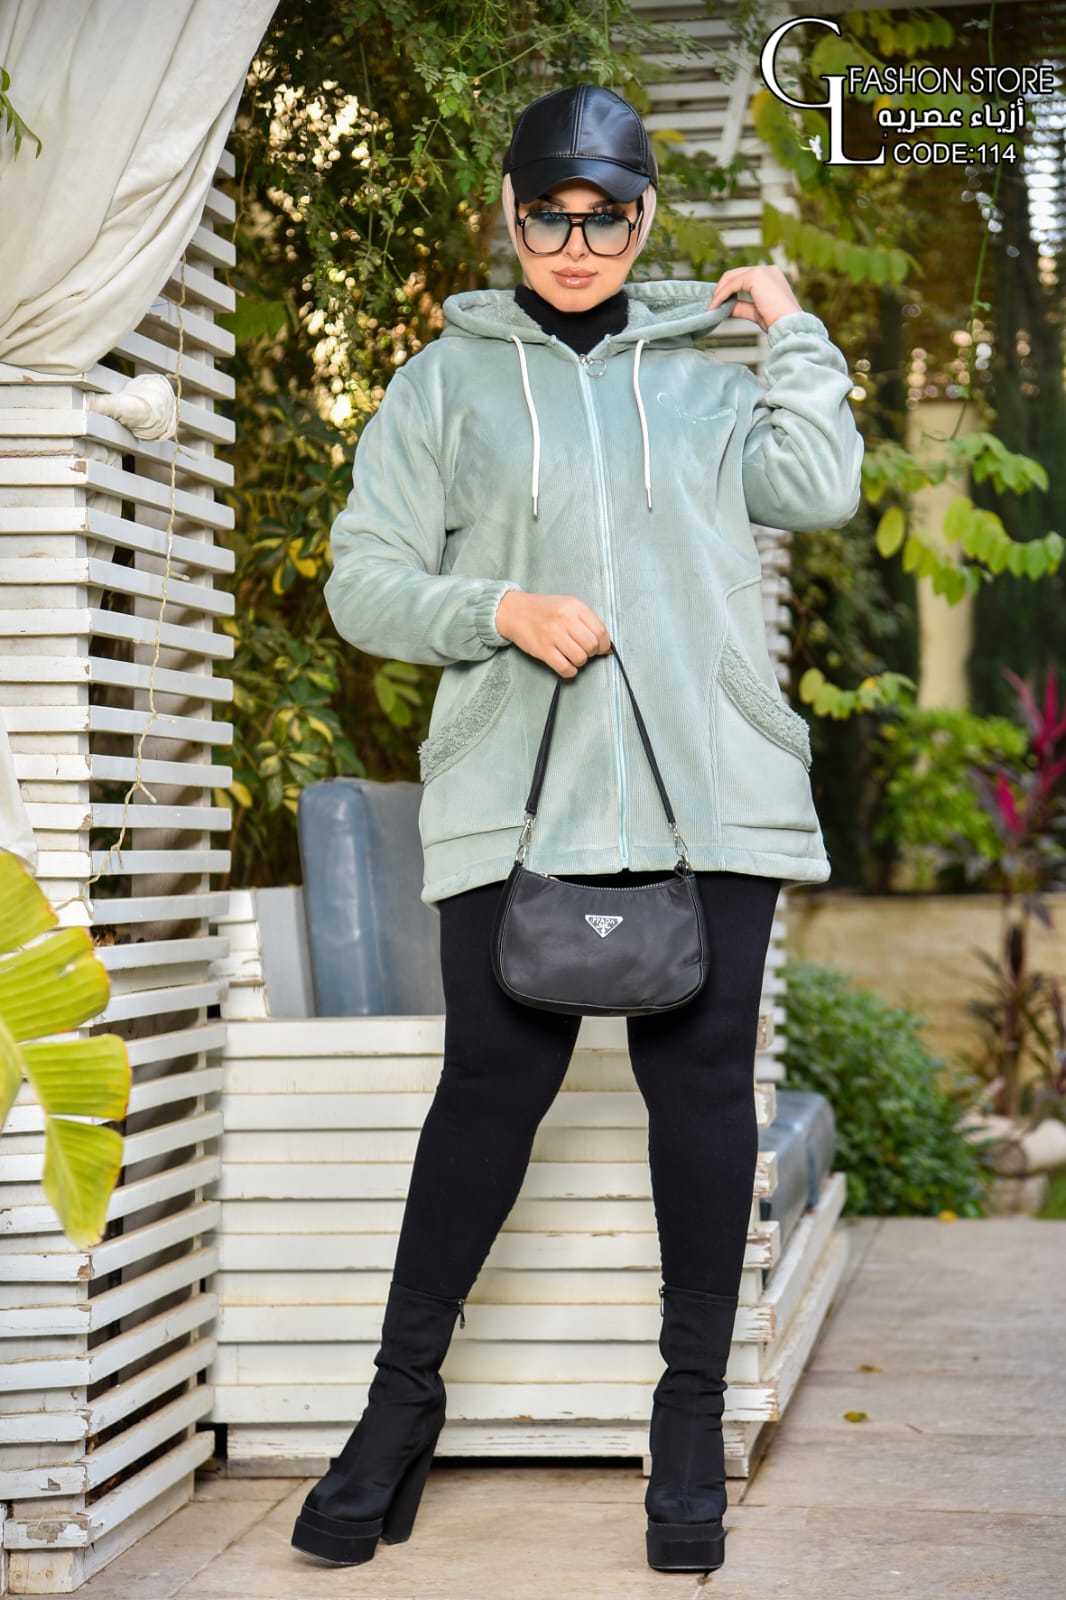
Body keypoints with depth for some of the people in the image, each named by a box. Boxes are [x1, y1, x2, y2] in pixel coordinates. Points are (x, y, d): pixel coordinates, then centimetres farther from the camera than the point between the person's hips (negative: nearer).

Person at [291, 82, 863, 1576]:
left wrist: (793, 326, 5)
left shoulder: (707, 364, 15)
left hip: (710, 792, 1)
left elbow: (820, 488, 0)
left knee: (703, 1084, 1)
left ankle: (694, 1411, 13)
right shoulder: (449, 378, 12)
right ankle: (404, 1399, 12)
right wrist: (500, 611, -9)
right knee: (493, 1083, -2)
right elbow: (365, 578, 7)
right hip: (516, 799, -1)